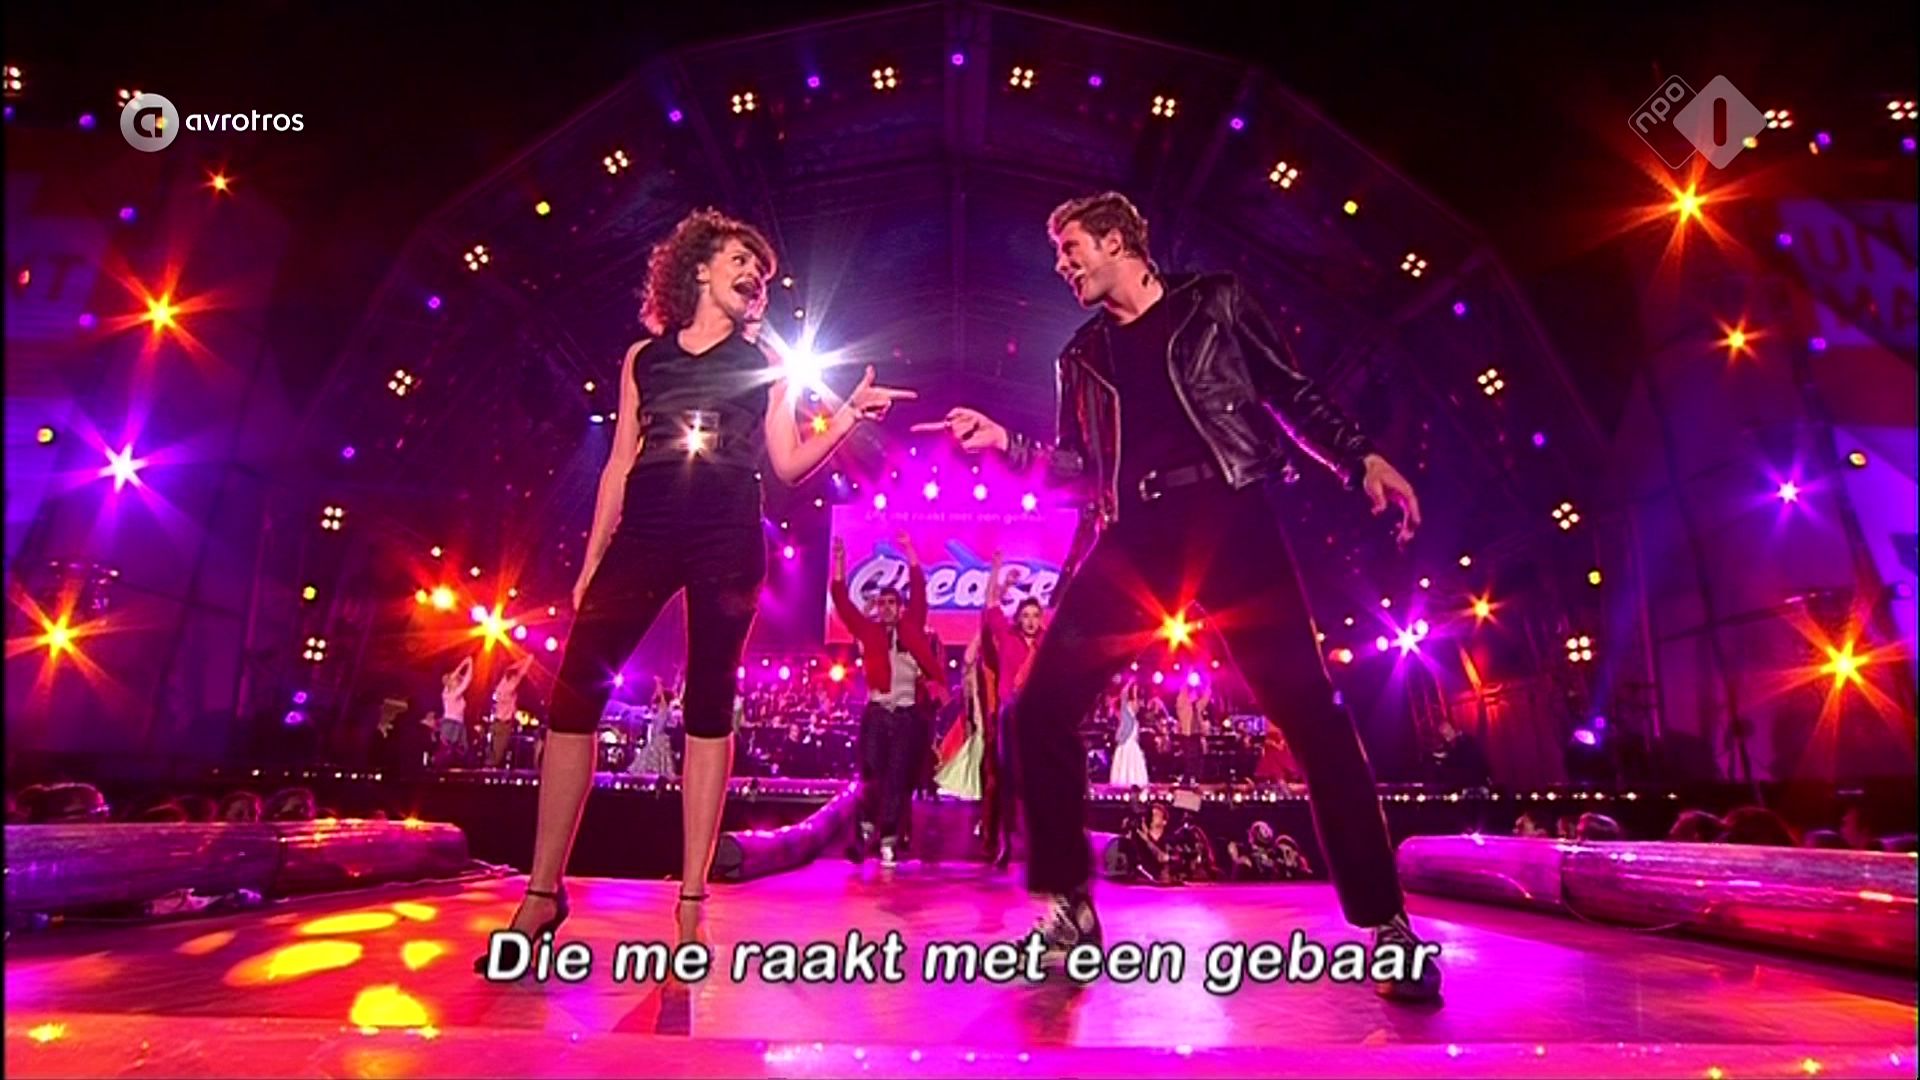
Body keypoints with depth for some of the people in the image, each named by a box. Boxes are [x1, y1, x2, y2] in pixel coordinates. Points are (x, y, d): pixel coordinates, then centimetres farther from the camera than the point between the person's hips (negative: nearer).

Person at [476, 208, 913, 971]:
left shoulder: (763, 364, 16)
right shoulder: (644, 357, 19)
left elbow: (788, 464, 7)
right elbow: (619, 465, 15)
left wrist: (848, 418, -7)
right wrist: (591, 560, 8)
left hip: (727, 540, -1)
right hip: (643, 533, 2)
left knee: (709, 706, -2)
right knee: (573, 693, -8)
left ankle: (692, 902, 3)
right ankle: (543, 891, 2)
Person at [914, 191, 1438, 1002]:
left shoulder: (1213, 303, 14)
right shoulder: (1083, 355, 22)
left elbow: (1291, 395, 11)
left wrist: (1361, 458, -2)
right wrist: (1004, 442, 5)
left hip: (1227, 518, -3)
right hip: (1133, 540, 3)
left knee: (1307, 710, -9)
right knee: (1039, 711, -7)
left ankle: (1383, 922, 5)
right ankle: (1069, 908, 6)